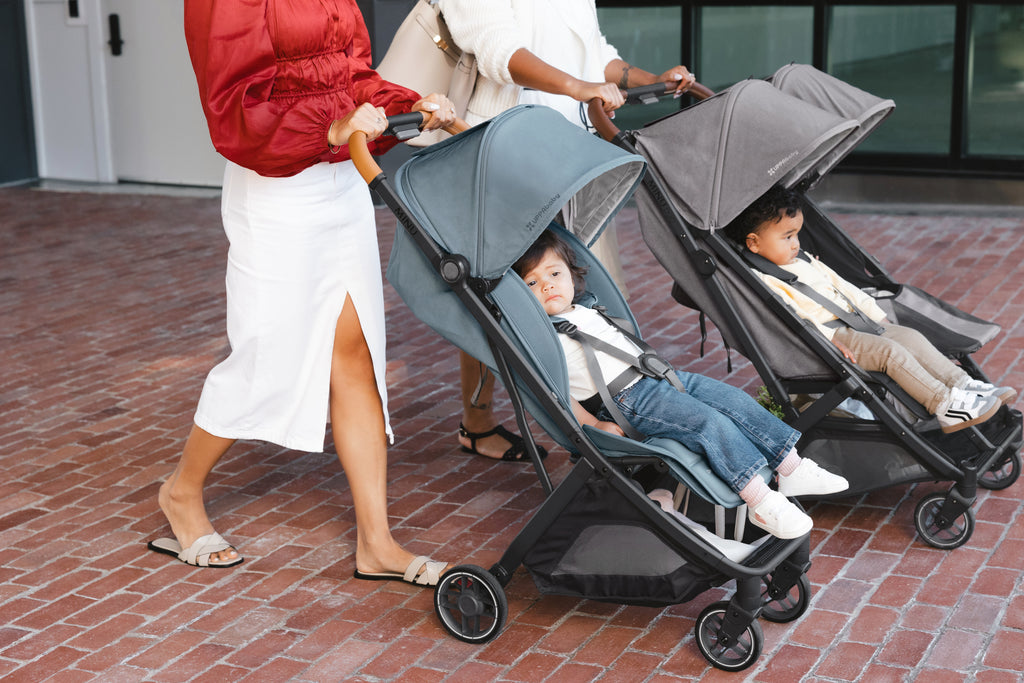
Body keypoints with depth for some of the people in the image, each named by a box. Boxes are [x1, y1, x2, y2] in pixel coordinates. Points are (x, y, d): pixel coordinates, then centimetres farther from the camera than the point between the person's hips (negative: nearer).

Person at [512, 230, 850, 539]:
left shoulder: (587, 311, 21)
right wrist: (595, 425, -18)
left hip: (661, 376, 9)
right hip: (629, 402, -9)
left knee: (733, 399, -3)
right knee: (710, 422, -24)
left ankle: (792, 469, 1)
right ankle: (760, 503, -26)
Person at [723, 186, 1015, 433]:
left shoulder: (804, 262, 19)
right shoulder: (764, 281, -12)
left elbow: (844, 287, 24)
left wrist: (879, 317, 20)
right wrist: (829, 339, -29)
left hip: (858, 322, 10)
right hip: (827, 335, -10)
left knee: (912, 336, -1)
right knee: (891, 352, -22)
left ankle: (964, 385, -3)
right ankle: (945, 407, -24)